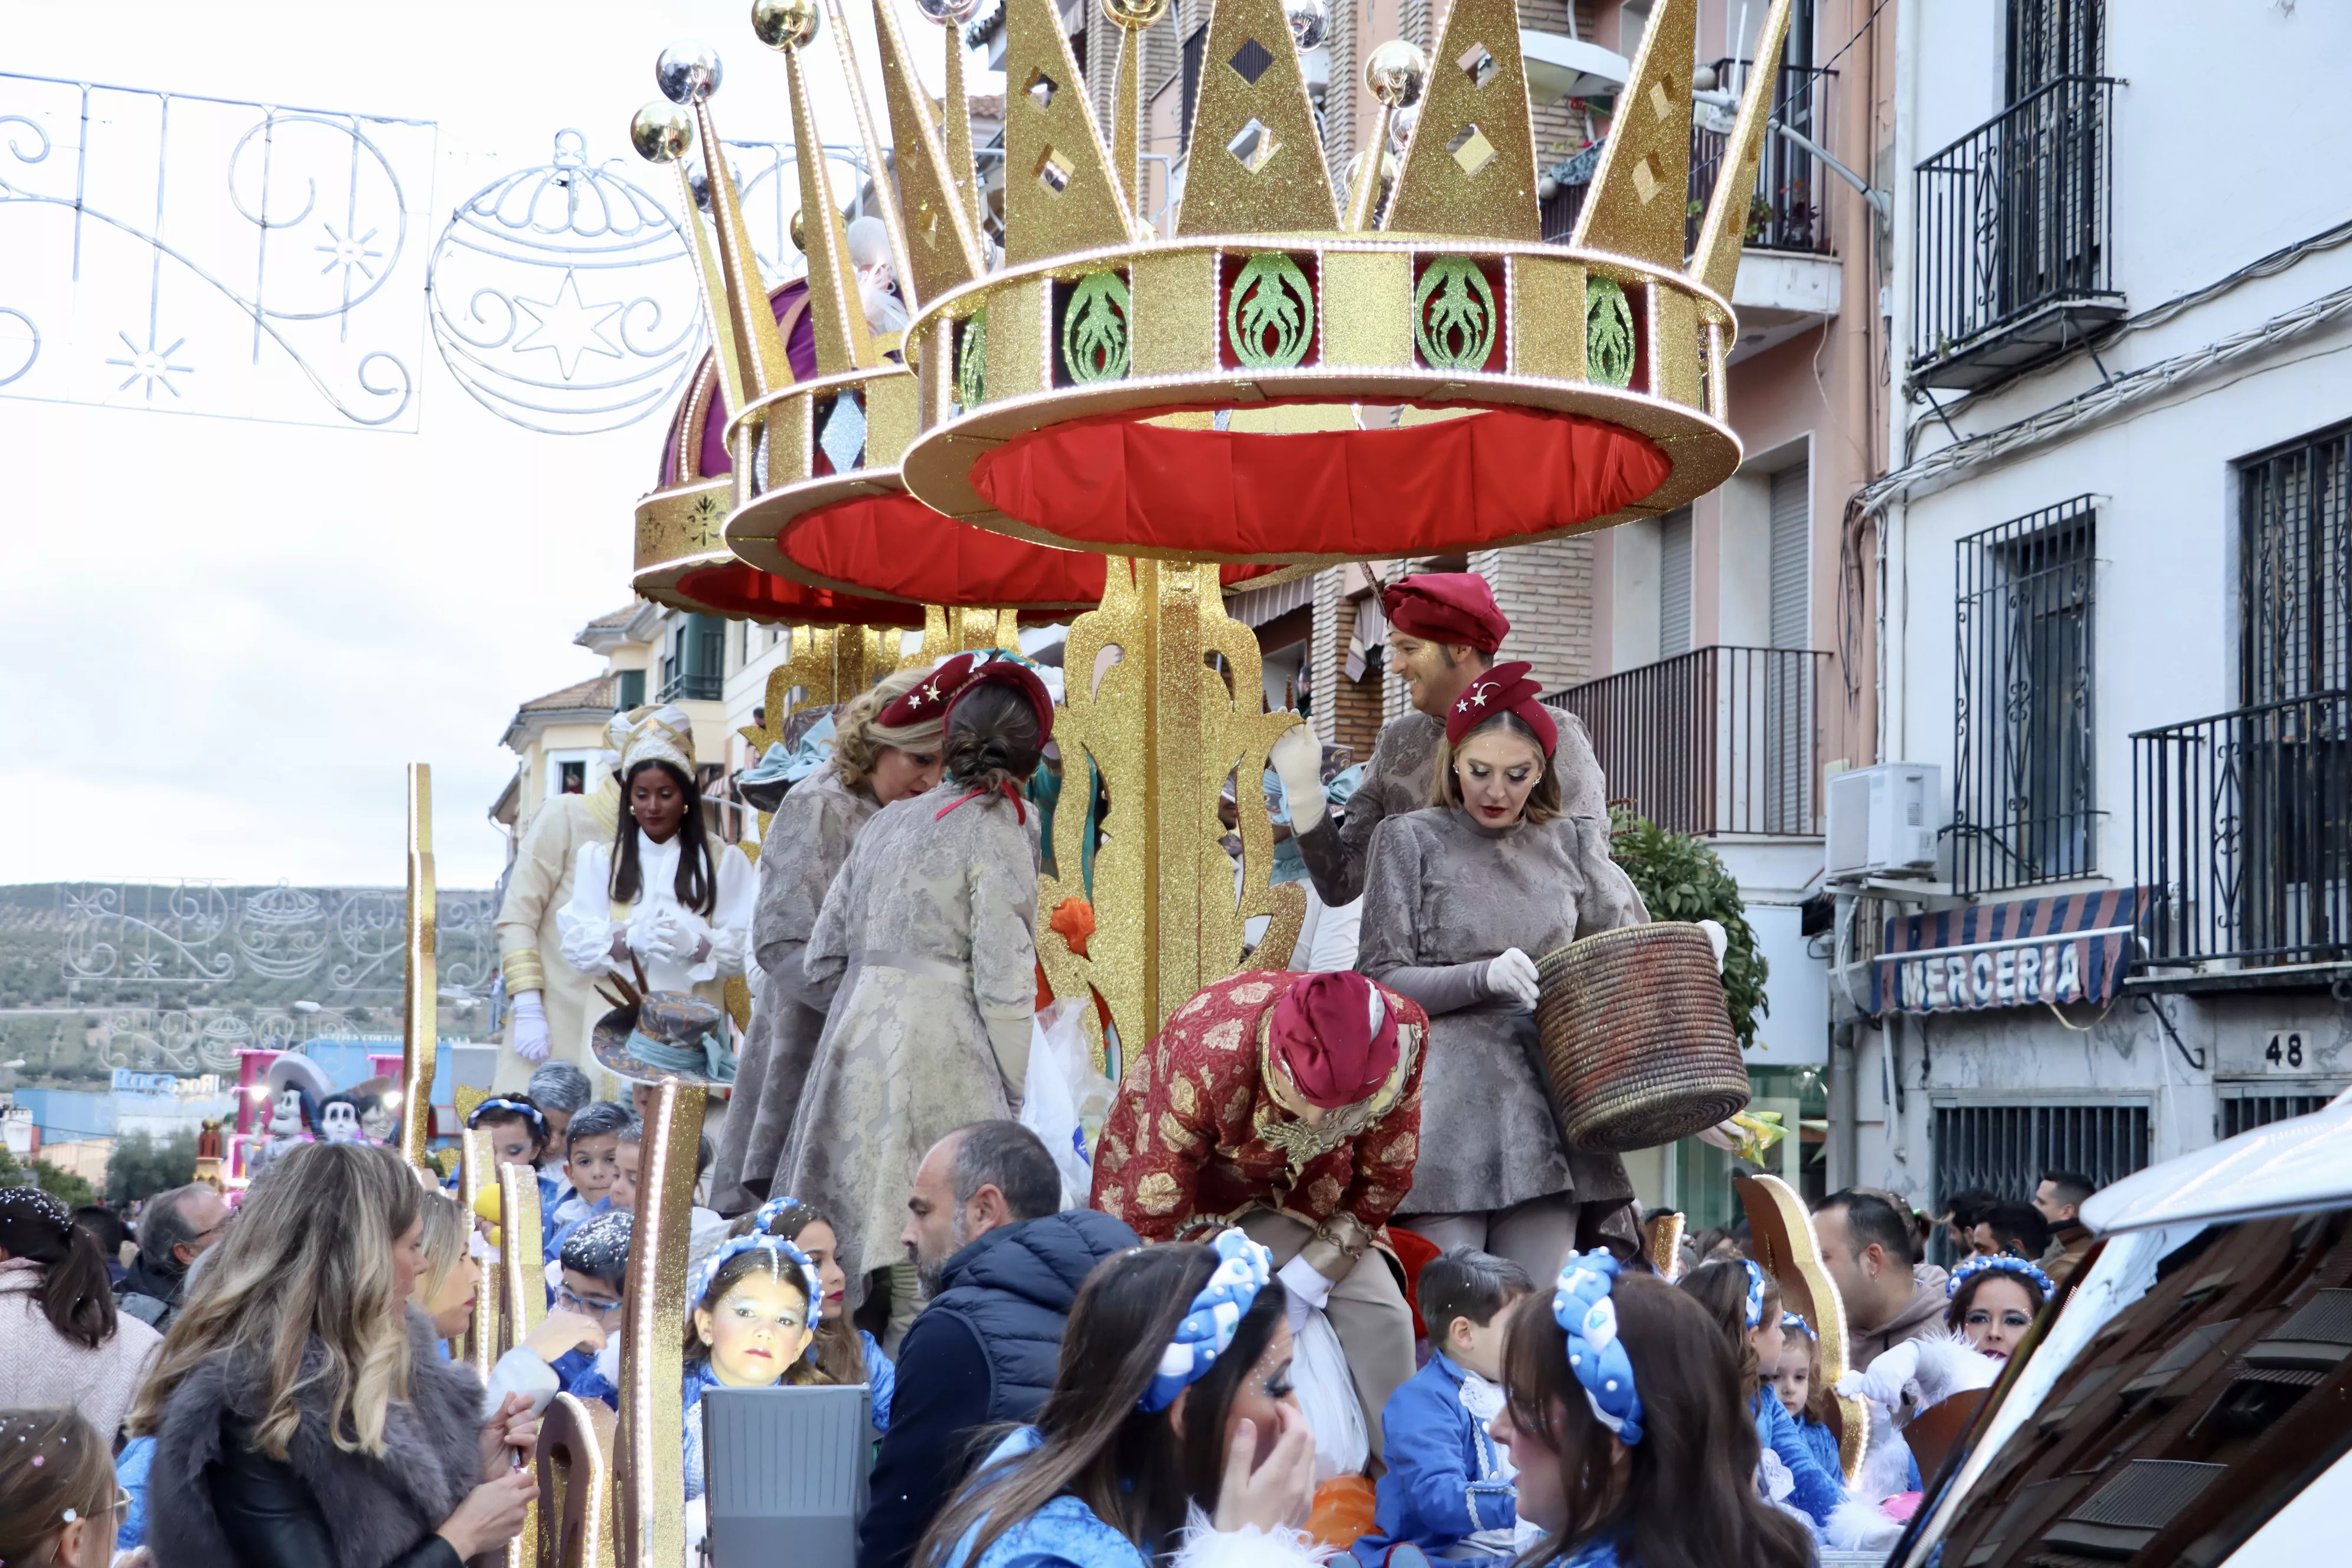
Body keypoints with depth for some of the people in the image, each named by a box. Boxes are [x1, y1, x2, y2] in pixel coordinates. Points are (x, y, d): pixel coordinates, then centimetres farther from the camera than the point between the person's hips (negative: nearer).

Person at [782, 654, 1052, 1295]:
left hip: (854, 1042, 7)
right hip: (939, 1055, -7)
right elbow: (1002, 984, -9)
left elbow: (823, 960, 13)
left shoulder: (889, 821, 13)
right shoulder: (997, 834, -5)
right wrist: (1013, 1097, 0)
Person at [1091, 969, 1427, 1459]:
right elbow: (1154, 1222, -30)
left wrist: (1308, 1277, -18)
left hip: (1297, 1185, 3)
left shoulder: (1404, 1038, -30)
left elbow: (1384, 1180, -11)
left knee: (1377, 1307, -12)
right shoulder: (1204, 1061, -41)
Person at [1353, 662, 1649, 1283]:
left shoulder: (1570, 846, 15)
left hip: (1545, 1099, 3)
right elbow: (1381, 980, 0)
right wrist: (1485, 978, -15)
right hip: (1448, 1107, -3)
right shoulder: (1413, 840, 5)